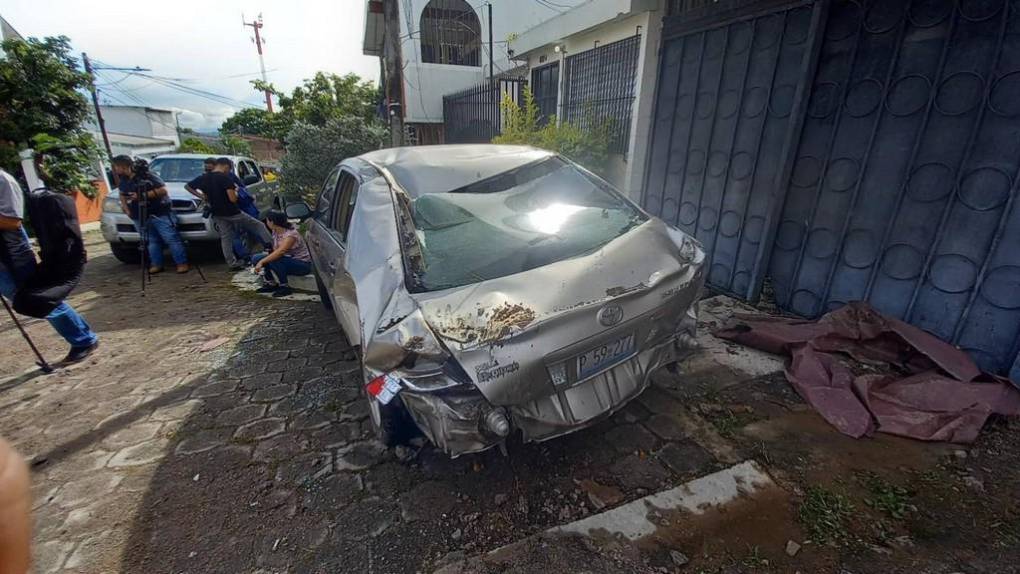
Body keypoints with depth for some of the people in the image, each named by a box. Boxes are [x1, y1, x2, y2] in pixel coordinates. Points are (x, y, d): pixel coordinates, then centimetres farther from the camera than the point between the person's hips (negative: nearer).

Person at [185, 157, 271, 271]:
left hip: (217, 214, 6)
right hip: (232, 213, -6)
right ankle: (270, 246, 0)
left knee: (225, 238, 10)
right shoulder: (225, 178, -16)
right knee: (258, 226, 7)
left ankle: (233, 263, 11)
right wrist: (236, 192, 0)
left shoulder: (204, 178, 5)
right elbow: (233, 199, -21)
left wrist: (202, 196, 14)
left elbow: (187, 186, 15)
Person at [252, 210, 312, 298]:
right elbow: (275, 250, 5)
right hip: (288, 260, 8)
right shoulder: (275, 231, 0)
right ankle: (271, 284, 5)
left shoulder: (291, 234, -25)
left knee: (274, 261, -34)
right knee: (256, 258, -6)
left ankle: (285, 287, -16)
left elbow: (280, 252, -37)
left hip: (302, 264, -8)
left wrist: (262, 262, -39)